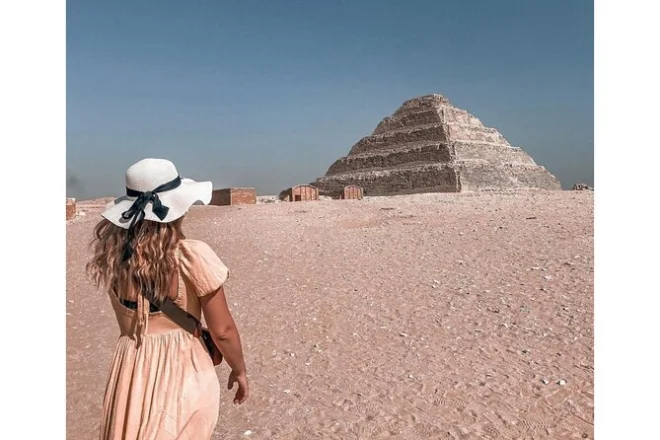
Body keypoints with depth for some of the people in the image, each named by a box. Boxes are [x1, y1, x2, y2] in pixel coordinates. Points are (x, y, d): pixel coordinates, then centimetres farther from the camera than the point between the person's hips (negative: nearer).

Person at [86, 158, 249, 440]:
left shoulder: (113, 254, -7)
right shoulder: (193, 256, -19)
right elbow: (222, 330, -11)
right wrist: (239, 370, 8)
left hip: (131, 376, 4)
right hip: (184, 374, -3)